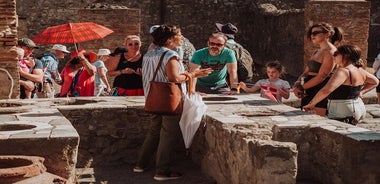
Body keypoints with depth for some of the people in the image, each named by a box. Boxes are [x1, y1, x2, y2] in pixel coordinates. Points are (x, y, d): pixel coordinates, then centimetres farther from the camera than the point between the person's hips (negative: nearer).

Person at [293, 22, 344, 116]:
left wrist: (302, 87, -12)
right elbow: (306, 72, 15)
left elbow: (321, 77, -17)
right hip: (310, 94, 9)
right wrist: (297, 84, -5)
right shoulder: (318, 52, 18)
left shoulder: (330, 52, -11)